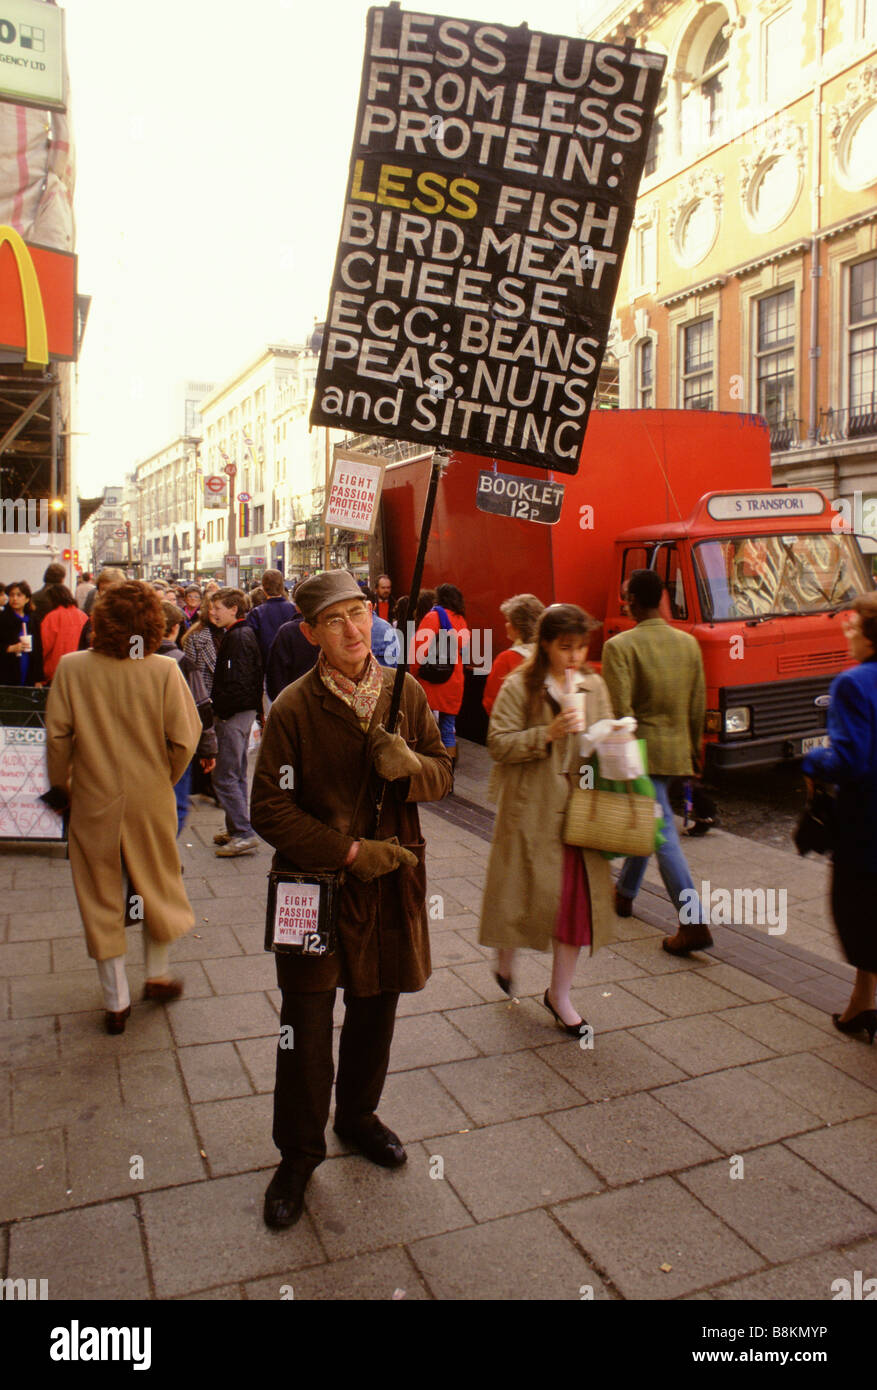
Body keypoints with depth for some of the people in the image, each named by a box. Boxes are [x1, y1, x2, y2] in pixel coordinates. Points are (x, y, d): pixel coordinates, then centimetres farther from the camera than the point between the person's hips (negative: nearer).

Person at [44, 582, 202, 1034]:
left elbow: (57, 736, -8)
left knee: (101, 896, 13)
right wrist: (164, 778, 6)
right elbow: (184, 738, -13)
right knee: (156, 884, 21)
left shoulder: (71, 668, -12)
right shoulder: (164, 671, -15)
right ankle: (157, 976, 36)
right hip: (150, 798, 0)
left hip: (93, 801, 1)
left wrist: (61, 783, 8)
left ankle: (116, 1001, 22)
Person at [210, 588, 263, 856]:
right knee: (236, 774, 16)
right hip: (244, 711, 11)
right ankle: (236, 829, 25)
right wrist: (219, 705, 13)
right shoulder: (243, 633, 15)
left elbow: (237, 683, -24)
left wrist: (219, 707, -16)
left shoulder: (238, 637, -17)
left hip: (234, 714, -11)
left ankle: (243, 834, -5)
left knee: (224, 776, -7)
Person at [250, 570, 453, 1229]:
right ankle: (299, 1154, 27)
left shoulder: (406, 693, 1)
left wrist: (411, 767, -19)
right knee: (307, 1025, 5)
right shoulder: (294, 707, -11)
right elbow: (270, 807, -12)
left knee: (376, 1009, 18)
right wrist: (350, 850, -17)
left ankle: (357, 1113, 44)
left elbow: (443, 773, 5)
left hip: (392, 881, 4)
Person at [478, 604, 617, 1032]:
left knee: (578, 897, 6)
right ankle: (506, 952, 37)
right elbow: (498, 744, -11)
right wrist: (547, 735, -21)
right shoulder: (519, 686, -7)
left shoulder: (594, 686, 8)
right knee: (531, 891, 3)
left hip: (579, 806, 5)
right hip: (532, 808, -4)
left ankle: (559, 993, 23)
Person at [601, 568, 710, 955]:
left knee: (661, 831, -6)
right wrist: (693, 748, 21)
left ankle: (693, 922, -9)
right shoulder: (688, 643, 5)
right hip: (677, 750, 7)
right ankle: (625, 892, 39)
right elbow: (698, 703, 11)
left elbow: (619, 710, -19)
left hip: (643, 750, -7)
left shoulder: (620, 646, -14)